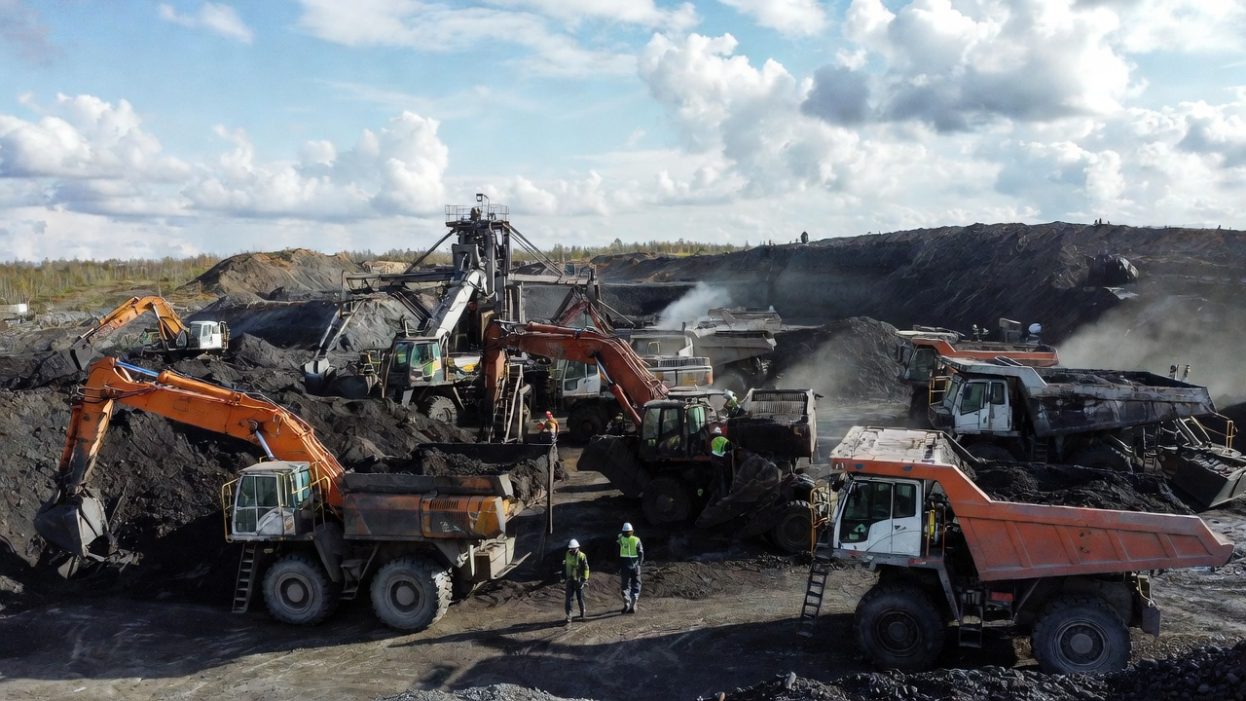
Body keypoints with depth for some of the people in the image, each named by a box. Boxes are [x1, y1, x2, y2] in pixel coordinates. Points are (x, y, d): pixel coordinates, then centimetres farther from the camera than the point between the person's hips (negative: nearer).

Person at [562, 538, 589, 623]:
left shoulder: (582, 556, -11)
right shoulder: (567, 555, 3)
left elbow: (586, 568, -9)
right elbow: (564, 566, 16)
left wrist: (585, 579, -12)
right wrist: (563, 577, 16)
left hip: (578, 580, -3)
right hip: (569, 580, 3)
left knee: (580, 598, 6)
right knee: (568, 598, -4)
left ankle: (582, 614, 23)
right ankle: (568, 616, -1)